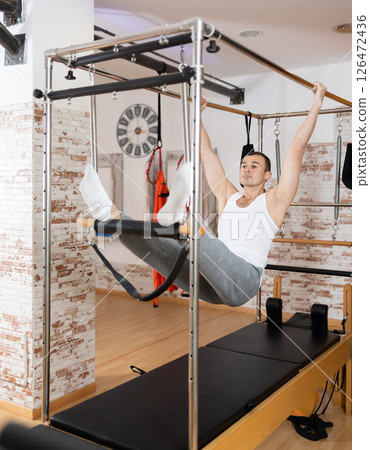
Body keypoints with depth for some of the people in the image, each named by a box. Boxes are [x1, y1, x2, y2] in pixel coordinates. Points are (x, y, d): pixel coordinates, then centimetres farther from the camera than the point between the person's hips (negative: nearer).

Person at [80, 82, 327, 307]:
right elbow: (206, 151, 30)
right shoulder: (228, 196, 26)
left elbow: (297, 148, 8)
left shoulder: (273, 201, 13)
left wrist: (316, 103, 9)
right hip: (211, 283, 5)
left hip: (243, 280, -4)